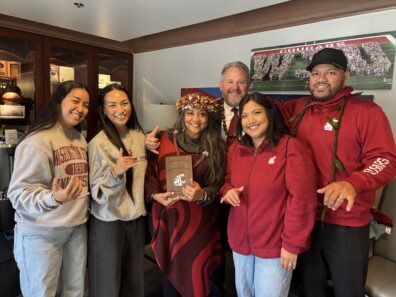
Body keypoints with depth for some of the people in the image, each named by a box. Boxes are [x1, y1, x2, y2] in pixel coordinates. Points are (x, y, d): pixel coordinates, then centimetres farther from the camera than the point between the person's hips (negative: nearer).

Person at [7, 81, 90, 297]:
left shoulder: (80, 138, 8)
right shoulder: (38, 139, -17)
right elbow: (20, 192, -19)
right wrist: (53, 198, -36)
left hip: (77, 227, 7)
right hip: (42, 232, -7)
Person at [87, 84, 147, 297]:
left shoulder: (139, 137, 2)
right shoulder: (98, 143, -15)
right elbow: (98, 192, -17)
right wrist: (115, 172, -33)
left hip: (136, 216, 5)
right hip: (109, 221, -5)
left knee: (135, 279, 18)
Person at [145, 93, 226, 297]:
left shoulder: (216, 147, 1)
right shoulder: (165, 140, 0)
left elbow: (217, 185, 2)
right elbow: (150, 173, 4)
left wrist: (202, 195, -17)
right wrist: (156, 195, -13)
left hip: (199, 221, 0)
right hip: (168, 217, 1)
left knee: (195, 273, 7)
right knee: (170, 270, 16)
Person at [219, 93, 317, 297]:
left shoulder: (291, 148, -14)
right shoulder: (235, 149, 4)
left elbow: (301, 199, -16)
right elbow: (227, 181, 15)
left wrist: (292, 243, -15)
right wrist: (228, 191, -9)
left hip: (275, 245, -5)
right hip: (240, 242, 6)